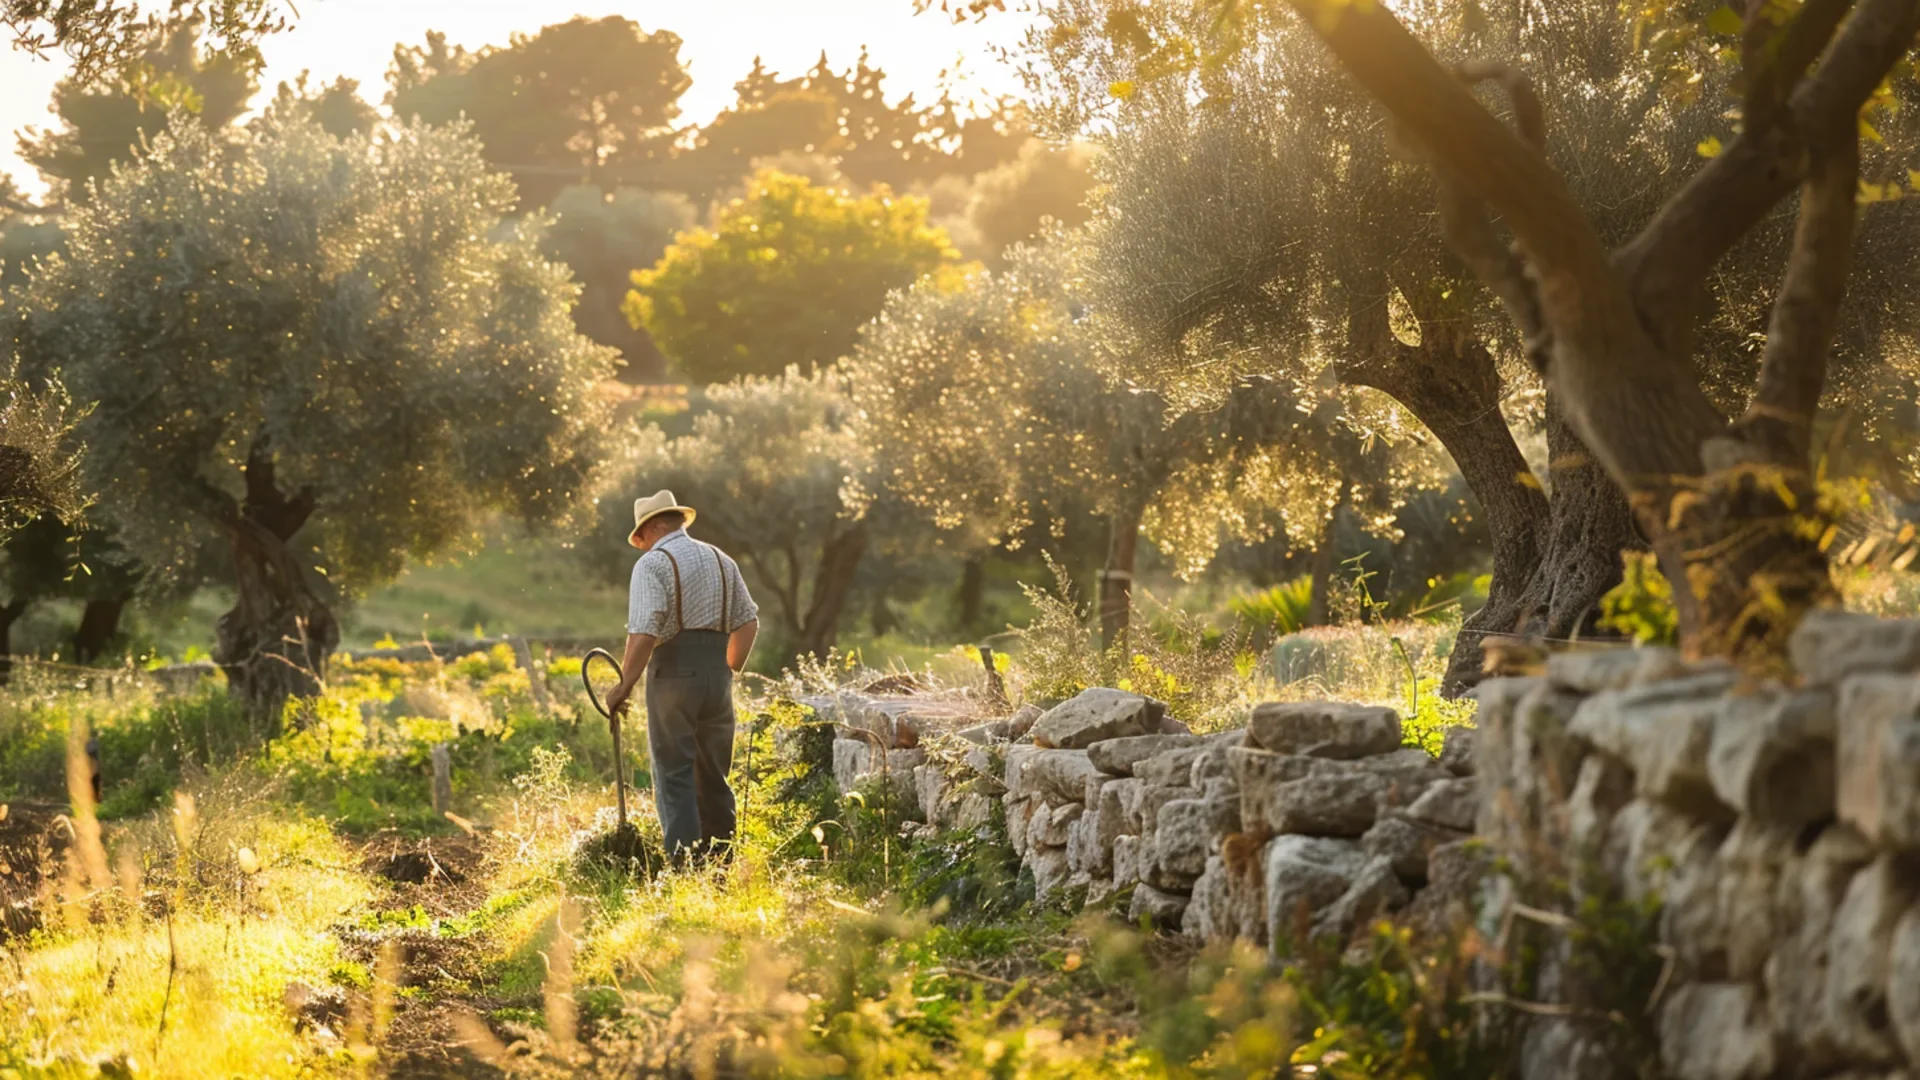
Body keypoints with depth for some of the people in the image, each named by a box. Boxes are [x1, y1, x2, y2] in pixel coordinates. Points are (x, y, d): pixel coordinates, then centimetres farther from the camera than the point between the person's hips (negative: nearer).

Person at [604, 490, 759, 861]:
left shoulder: (652, 563, -6)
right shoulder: (722, 560, 13)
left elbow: (643, 633, -17)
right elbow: (748, 621, 13)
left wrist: (624, 686, -12)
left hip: (674, 672, -6)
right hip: (717, 671, 6)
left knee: (674, 775, -2)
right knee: (714, 775, 13)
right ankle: (720, 863, 15)